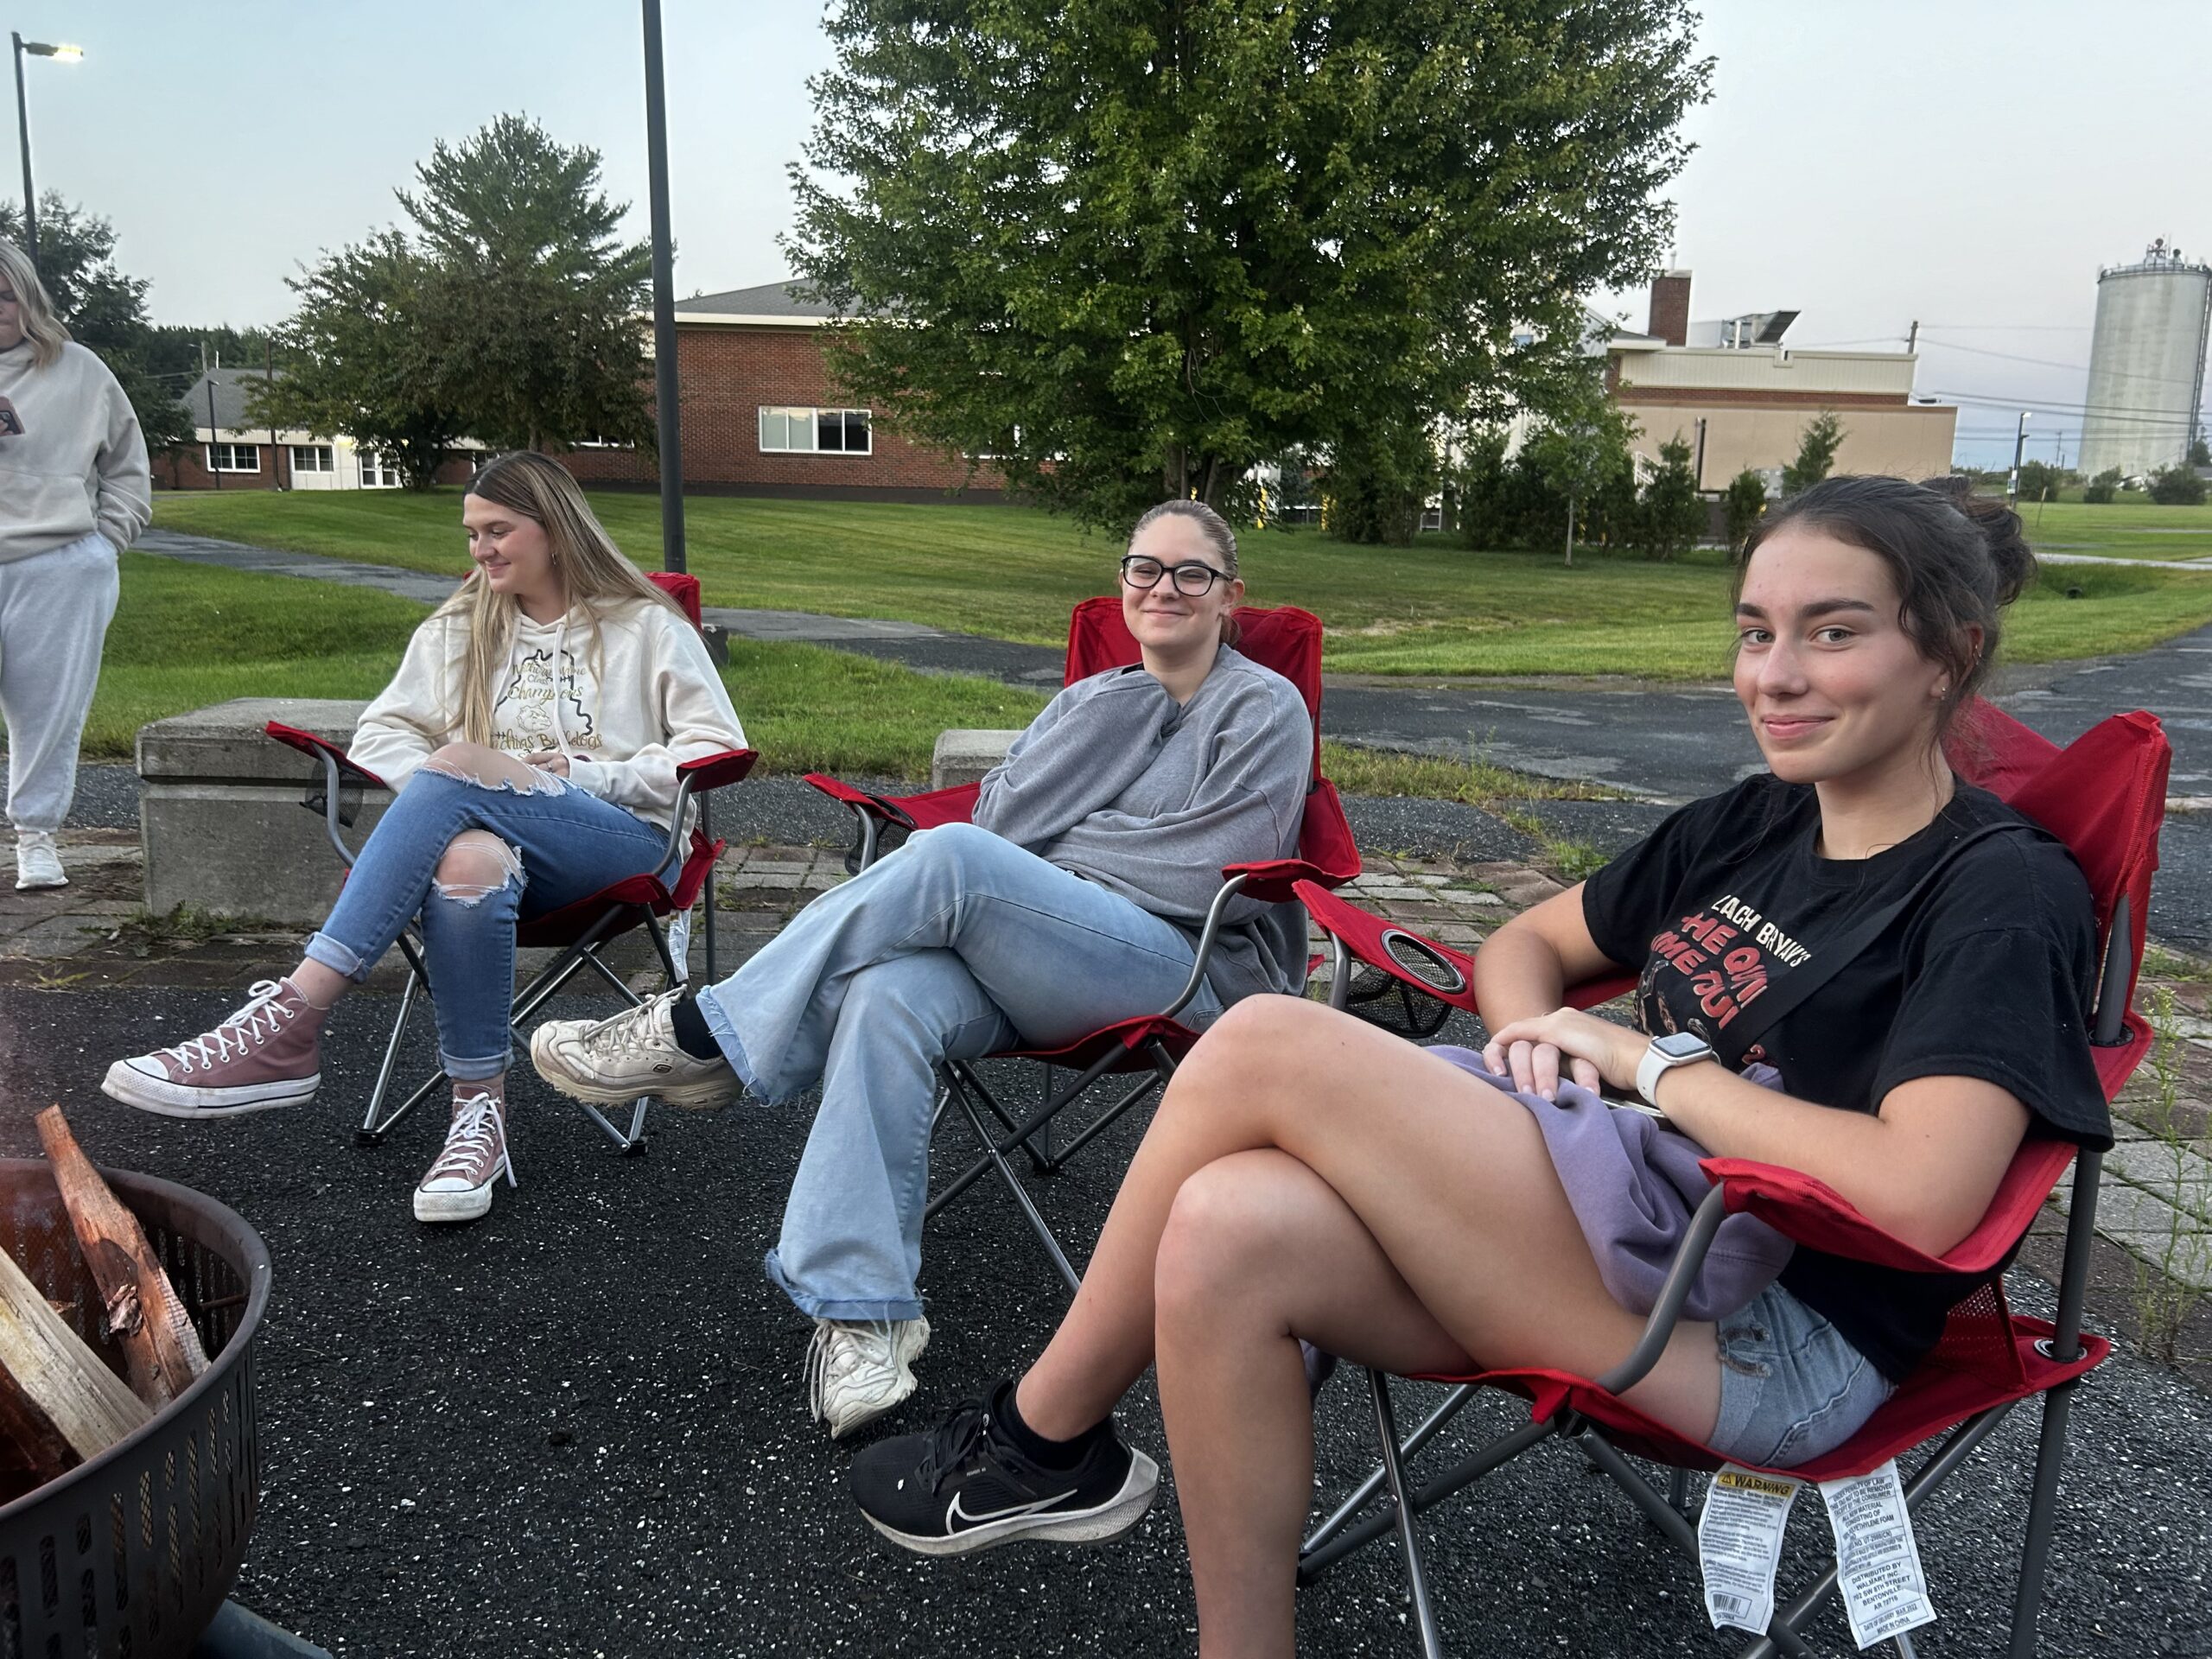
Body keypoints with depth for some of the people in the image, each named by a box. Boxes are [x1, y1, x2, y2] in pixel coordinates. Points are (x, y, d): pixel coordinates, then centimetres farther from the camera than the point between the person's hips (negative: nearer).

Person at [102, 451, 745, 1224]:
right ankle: (479, 1111, -33)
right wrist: (436, 799, -3)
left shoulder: (647, 626, 12)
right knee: (465, 864, -38)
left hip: (620, 842, -3)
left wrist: (588, 776, -8)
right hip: (492, 836, 3)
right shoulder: (459, 629, 24)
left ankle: (290, 1022, -39)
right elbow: (380, 732, 19)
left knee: (458, 762, -33)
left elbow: (720, 748, 2)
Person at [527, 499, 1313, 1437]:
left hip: (1188, 965, -5)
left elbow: (1216, 874, -6)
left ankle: (706, 1037, -19)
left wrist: (1072, 836, 0)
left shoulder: (1266, 709, 8)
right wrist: (1125, 698, 1)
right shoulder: (1093, 699, 25)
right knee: (890, 994, -32)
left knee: (950, 859, -32)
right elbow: (1005, 819, 9)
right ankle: (862, 1315, -30)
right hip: (1032, 961, 5)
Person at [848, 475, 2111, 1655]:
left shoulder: (2004, 893, -6)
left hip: (1777, 1343, -7)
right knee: (1228, 1235, -22)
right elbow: (1524, 943, 23)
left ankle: (1043, 1436, 1)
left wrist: (1644, 1059, -12)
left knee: (1269, 1044, -19)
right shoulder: (1751, 825, 15)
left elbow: (1918, 1198, -22)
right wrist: (1538, 1031, 0)